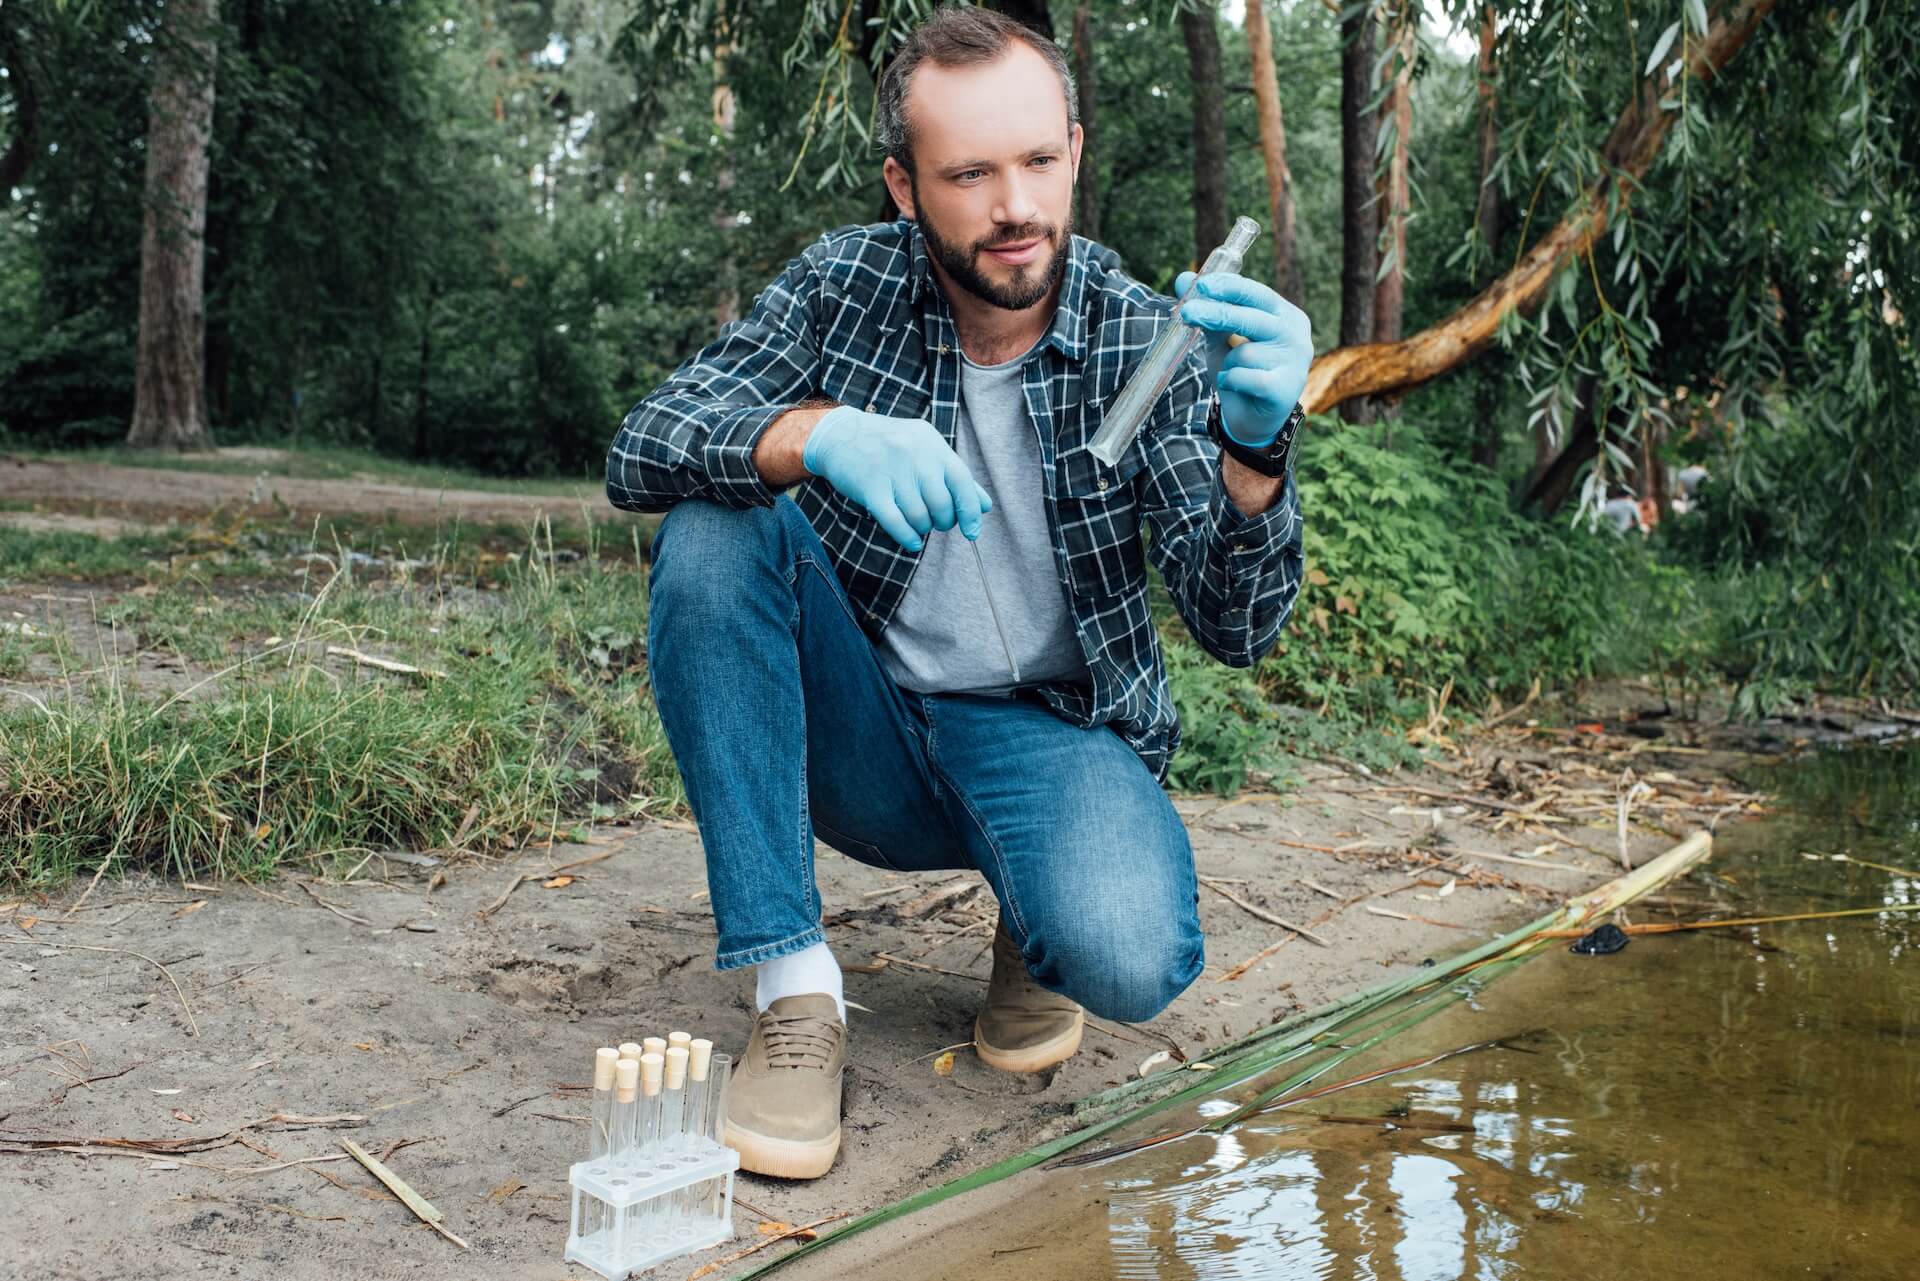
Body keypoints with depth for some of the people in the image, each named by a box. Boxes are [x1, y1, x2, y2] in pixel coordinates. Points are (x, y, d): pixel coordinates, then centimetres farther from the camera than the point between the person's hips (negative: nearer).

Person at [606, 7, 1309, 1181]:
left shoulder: (1145, 343, -10)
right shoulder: (842, 284, -6)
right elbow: (639, 452, -16)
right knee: (716, 525, -25)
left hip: (1051, 732, -2)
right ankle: (795, 990, -19)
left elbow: (1238, 629, -16)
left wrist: (1256, 447, -37)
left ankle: (1038, 925, 8)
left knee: (1129, 960, -33)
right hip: (861, 729, 2)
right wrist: (817, 435, -37)